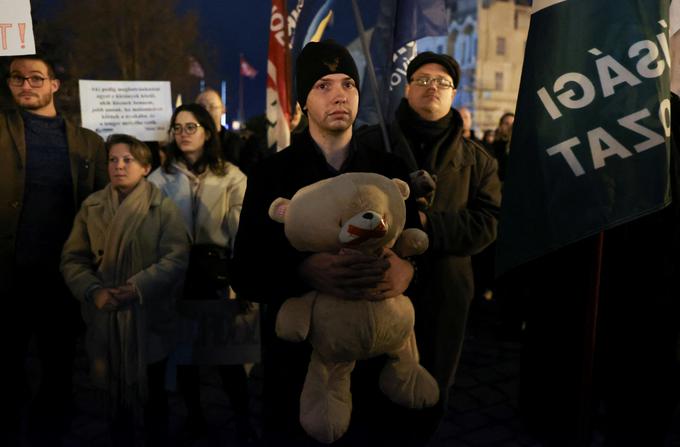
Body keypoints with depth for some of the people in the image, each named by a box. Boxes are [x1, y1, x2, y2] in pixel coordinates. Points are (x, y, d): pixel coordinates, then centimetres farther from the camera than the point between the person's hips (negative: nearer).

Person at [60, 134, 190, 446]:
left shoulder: (163, 207, -4)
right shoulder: (91, 207, 5)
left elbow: (177, 257, -12)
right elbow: (72, 259, 2)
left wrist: (138, 287, -22)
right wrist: (94, 291, -14)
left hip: (150, 315, -2)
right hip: (105, 315, 2)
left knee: (153, 390, 13)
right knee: (115, 390, 15)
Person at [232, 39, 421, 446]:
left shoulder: (391, 170, 2)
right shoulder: (271, 173, -3)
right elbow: (246, 273, -10)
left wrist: (406, 269, -26)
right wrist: (304, 271, -30)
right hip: (296, 355, -1)